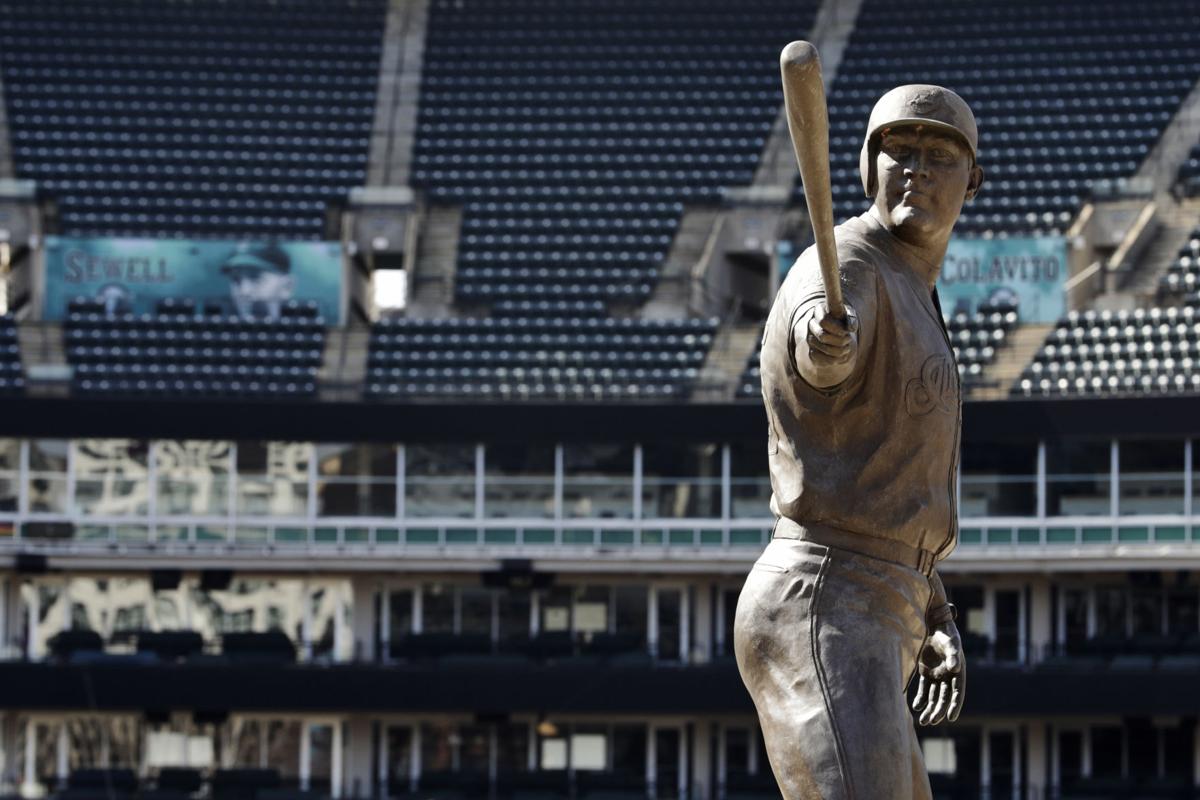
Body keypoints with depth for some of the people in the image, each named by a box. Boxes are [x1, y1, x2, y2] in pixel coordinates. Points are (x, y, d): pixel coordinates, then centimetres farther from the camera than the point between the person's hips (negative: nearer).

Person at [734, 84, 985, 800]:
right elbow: (821, 361, -36)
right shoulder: (845, 271, -9)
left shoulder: (911, 298, 23)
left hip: (873, 622, 11)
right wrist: (828, 339, -60)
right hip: (822, 611, -11)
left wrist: (935, 619, 23)